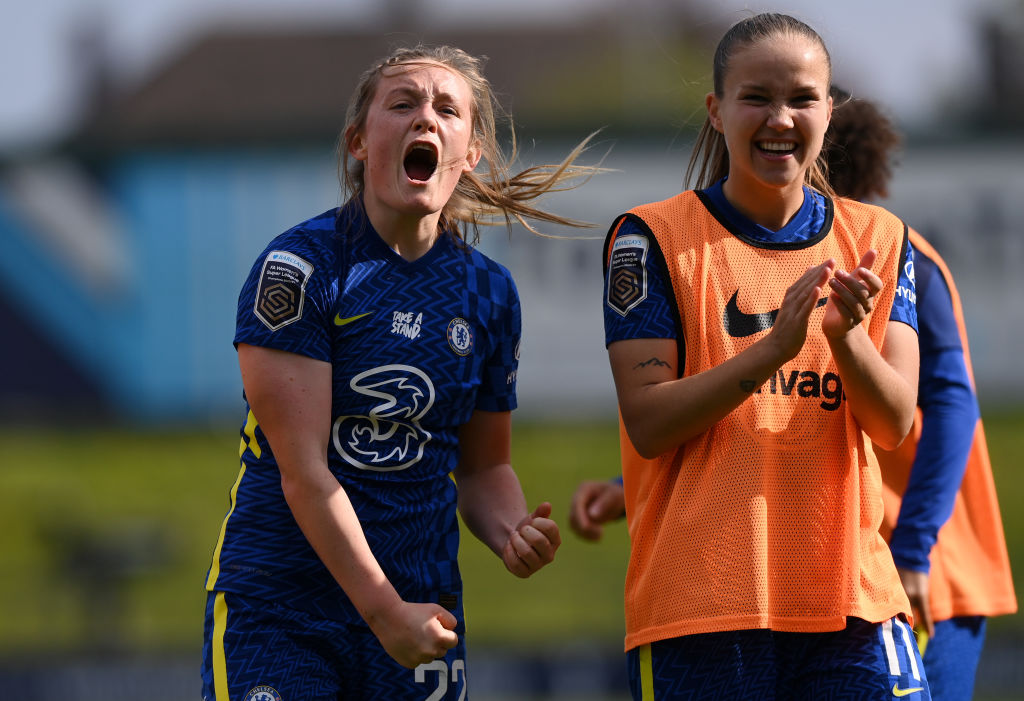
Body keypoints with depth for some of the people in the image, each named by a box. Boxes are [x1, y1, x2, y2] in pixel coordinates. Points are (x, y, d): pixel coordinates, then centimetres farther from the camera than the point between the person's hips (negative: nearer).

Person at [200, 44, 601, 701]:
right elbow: (303, 470, -14)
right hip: (277, 609, -4)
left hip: (421, 607, 4)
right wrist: (383, 612, -17)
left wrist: (512, 534, -7)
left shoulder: (489, 291, 7)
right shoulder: (300, 266, -9)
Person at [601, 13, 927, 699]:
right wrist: (773, 348, -21)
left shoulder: (876, 238, 10)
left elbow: (894, 423, -1)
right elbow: (648, 424, -9)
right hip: (701, 609, -3)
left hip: (849, 590, 3)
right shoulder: (655, 238, 0)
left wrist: (845, 336, -21)